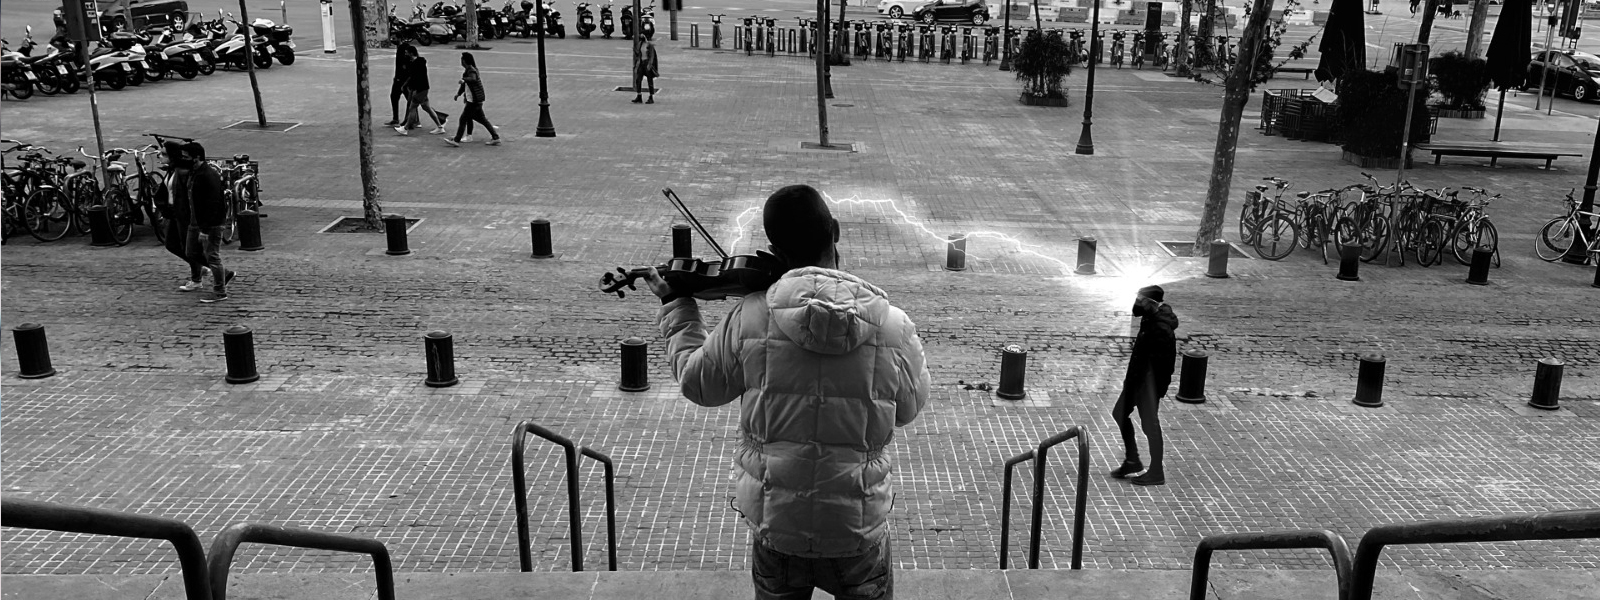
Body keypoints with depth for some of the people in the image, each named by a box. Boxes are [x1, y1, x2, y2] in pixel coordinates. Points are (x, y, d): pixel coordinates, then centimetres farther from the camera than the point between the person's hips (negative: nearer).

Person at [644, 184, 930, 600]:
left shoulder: (749, 317, -13)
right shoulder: (894, 326, -13)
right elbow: (909, 408, 4)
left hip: (774, 521, 1)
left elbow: (698, 384, 3)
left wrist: (676, 308, 18)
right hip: (857, 529, -1)